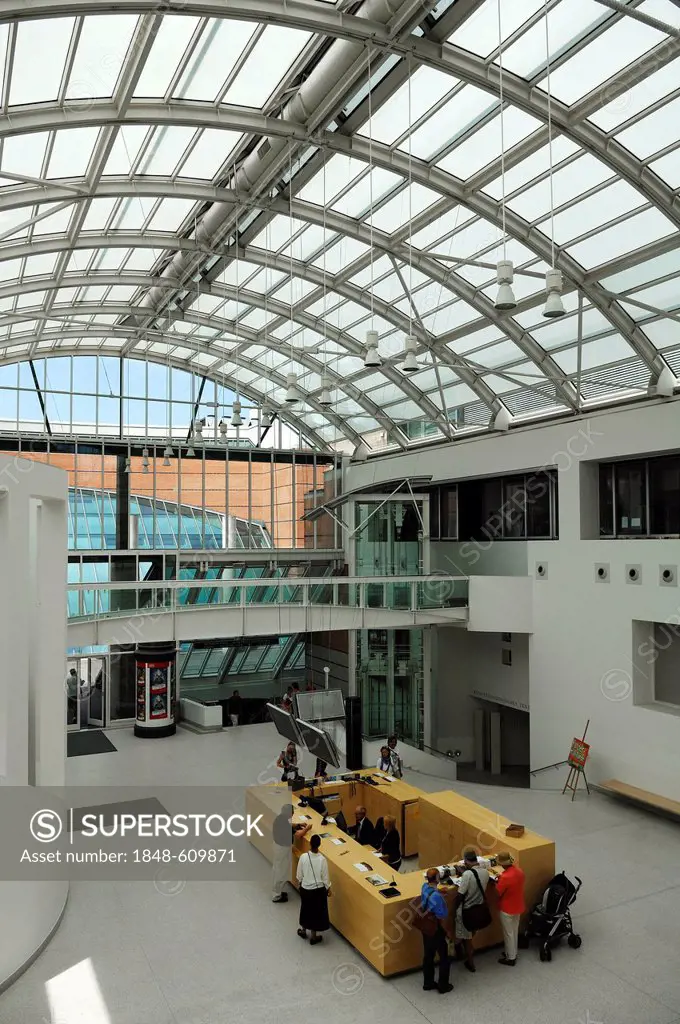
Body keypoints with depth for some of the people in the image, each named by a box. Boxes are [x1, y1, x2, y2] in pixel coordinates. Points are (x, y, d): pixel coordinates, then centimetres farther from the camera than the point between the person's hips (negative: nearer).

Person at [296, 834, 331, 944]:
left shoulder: (303, 857, -20)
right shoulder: (322, 859, -24)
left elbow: (299, 875, -6)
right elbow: (325, 877, -12)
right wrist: (328, 889, 5)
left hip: (305, 888, 2)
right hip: (318, 890, -2)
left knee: (305, 909, 25)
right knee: (316, 912, 17)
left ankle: (303, 931, 44)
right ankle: (314, 937, 31)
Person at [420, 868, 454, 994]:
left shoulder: (424, 887, -10)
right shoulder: (436, 896, -34)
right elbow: (442, 918, -24)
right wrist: (449, 931, -9)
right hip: (437, 931, -7)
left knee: (428, 955, 21)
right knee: (445, 958, 15)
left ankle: (428, 983, 34)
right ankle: (443, 985, 28)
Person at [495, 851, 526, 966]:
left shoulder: (505, 877, -33)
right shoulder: (519, 871, -10)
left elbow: (497, 893, -19)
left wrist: (497, 882, -3)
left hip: (507, 909, -7)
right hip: (518, 907, 7)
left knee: (508, 934, 12)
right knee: (514, 931, 25)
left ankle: (511, 958, 26)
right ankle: (513, 952, 41)